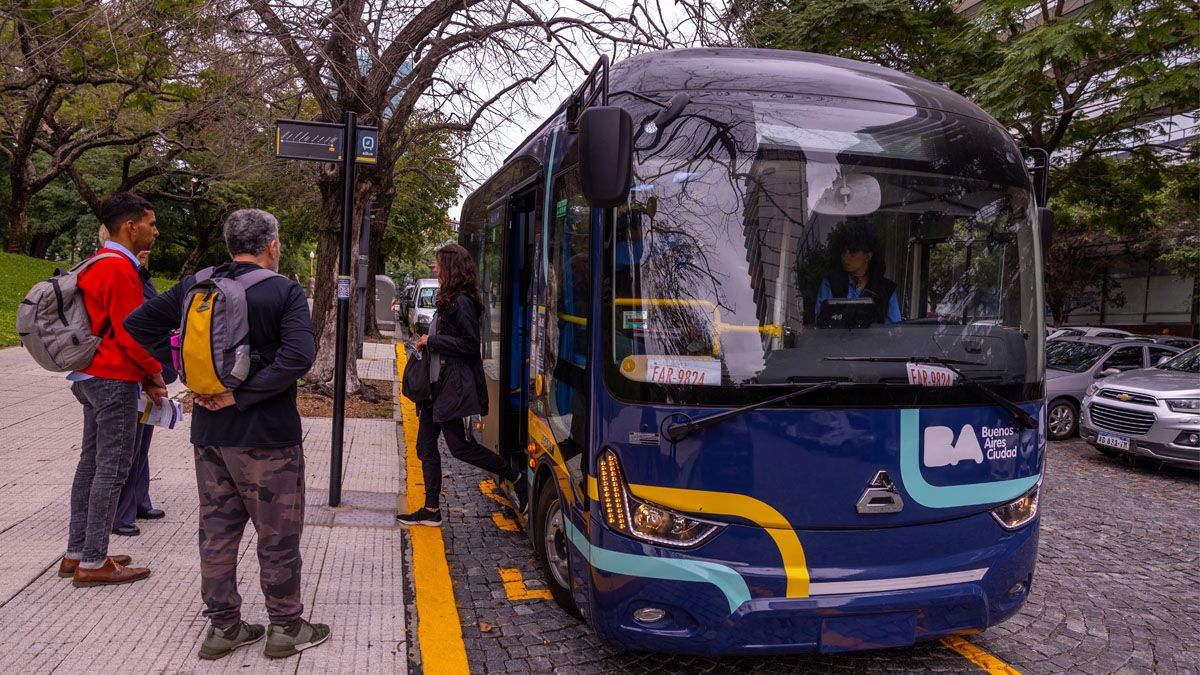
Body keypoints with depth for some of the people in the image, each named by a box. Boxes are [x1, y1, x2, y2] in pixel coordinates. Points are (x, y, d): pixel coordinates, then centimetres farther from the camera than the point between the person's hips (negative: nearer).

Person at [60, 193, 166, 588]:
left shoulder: (100, 265, 15)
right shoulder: (121, 269, -17)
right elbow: (129, 333, -20)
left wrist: (143, 377, 13)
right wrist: (154, 371, -4)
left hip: (92, 377, 10)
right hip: (115, 381, -10)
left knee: (91, 463, 14)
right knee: (112, 469, -4)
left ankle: (76, 553, 22)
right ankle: (92, 563, 1)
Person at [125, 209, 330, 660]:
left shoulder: (194, 286, 4)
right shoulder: (284, 293, -12)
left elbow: (137, 324, 7)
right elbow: (298, 357, -25)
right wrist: (242, 396, -19)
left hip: (209, 432, 5)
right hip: (267, 436, -5)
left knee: (217, 531, 16)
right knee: (278, 535, 8)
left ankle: (223, 626, 26)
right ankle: (285, 627, 20)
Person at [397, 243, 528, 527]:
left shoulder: (462, 302, -14)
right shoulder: (448, 300, 17)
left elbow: (470, 344, -18)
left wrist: (432, 340, -14)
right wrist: (427, 341, 8)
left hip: (453, 386, -10)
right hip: (435, 385, 10)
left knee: (459, 445, -7)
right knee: (426, 447, 10)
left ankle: (517, 477, 7)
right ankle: (431, 510, 17)